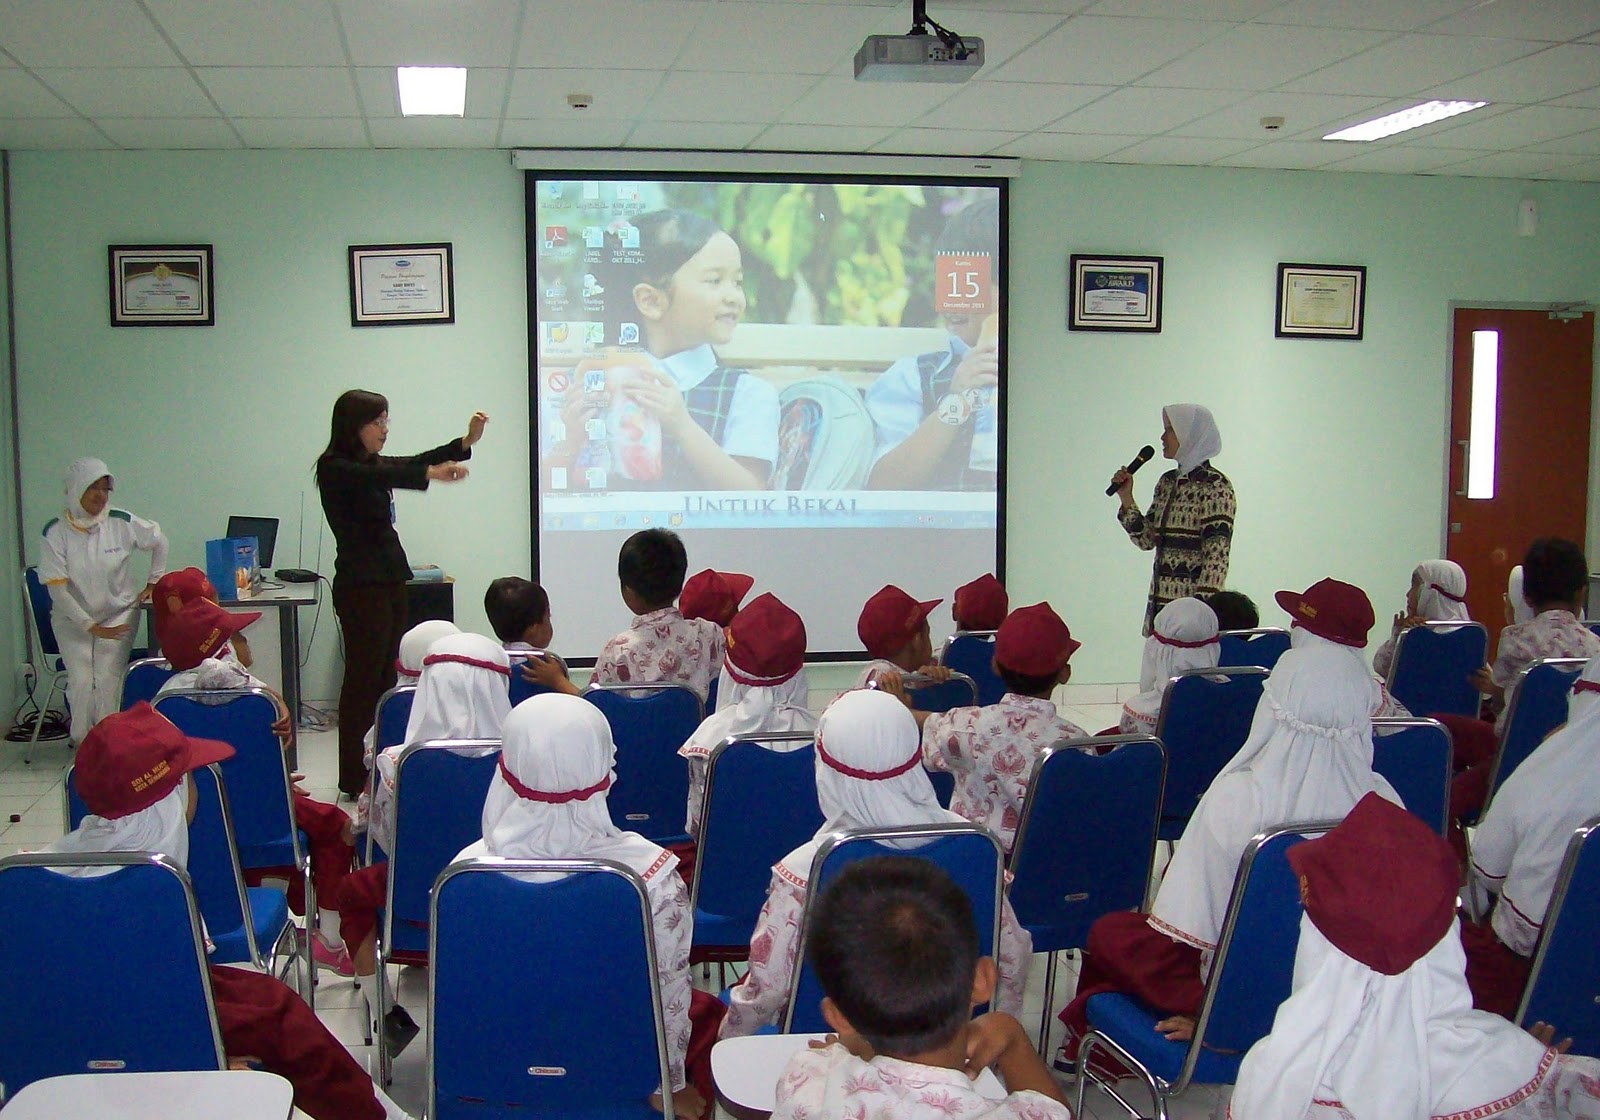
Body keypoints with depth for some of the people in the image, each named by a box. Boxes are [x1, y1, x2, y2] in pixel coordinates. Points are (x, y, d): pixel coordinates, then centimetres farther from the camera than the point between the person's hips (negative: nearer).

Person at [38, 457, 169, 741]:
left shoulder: (121, 523, -10)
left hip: (119, 614, 0)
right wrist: (92, 627, -17)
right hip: (73, 620, 0)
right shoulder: (56, 533, -12)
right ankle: (82, 743, 2)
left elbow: (159, 541, 10)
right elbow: (57, 588, -13)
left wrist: (155, 581, 11)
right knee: (80, 681, -12)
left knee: (109, 680, -14)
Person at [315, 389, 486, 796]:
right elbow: (383, 478, -28)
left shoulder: (374, 464, 16)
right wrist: (431, 474, -43)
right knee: (364, 679, -6)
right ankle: (355, 779, -1)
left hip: (390, 581, 9)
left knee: (385, 677, 10)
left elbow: (415, 463, 8)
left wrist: (466, 442, -6)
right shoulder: (335, 468, -10)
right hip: (361, 586, -9)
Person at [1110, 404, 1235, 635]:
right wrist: (1126, 498, 1)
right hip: (1159, 603, 7)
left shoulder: (1215, 487, -10)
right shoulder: (1167, 482, 13)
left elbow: (1216, 557, -16)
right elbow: (1147, 540, 12)